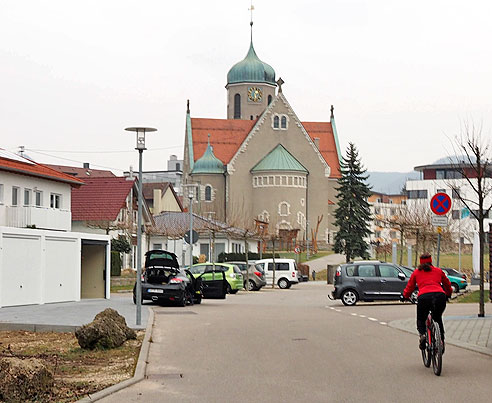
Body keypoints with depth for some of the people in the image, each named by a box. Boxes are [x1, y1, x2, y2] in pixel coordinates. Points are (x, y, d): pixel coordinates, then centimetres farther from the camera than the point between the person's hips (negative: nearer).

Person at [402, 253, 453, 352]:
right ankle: (441, 342, 17)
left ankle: (422, 334, -11)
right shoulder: (438, 271, 27)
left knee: (421, 320, 20)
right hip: (440, 296, 2)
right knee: (438, 319, 28)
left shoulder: (416, 272, 23)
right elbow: (447, 284, 37)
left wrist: (405, 296, 50)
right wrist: (448, 294, 57)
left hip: (424, 297, -2)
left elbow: (409, 287, 30)